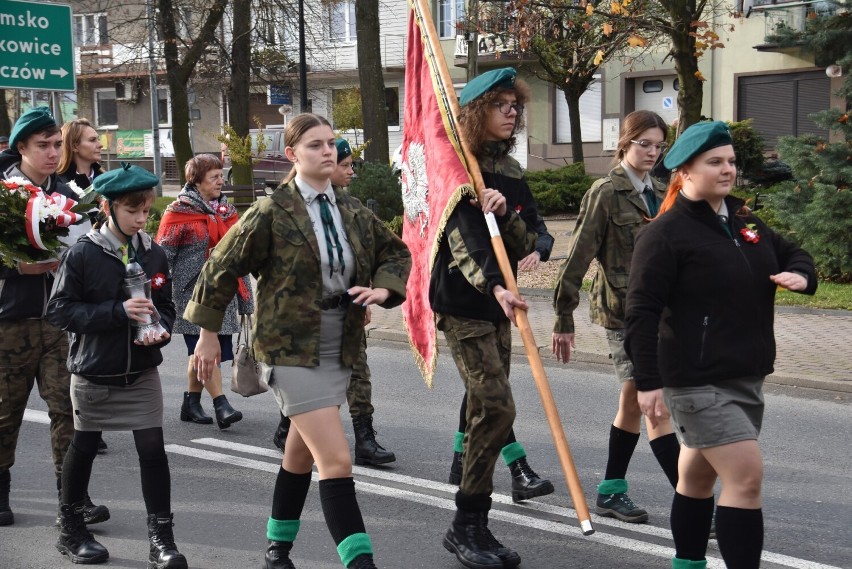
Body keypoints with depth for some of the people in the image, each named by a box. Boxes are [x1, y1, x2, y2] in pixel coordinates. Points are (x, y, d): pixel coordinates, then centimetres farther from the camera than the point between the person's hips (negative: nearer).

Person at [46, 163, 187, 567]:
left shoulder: (154, 254, -1)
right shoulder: (82, 253, -12)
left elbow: (166, 306, 8)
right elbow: (59, 310, -15)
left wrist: (160, 329, -14)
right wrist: (118, 311, -24)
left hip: (141, 371, 2)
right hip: (93, 373, -2)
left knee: (152, 448, -4)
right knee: (83, 447, 13)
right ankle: (71, 530, 31)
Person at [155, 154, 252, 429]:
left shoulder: (226, 210, 15)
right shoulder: (179, 212, -5)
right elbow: (162, 257, -5)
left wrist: (246, 294, 18)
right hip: (192, 292, -6)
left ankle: (191, 403, 21)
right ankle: (221, 405, -14)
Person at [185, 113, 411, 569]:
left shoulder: (353, 212, 6)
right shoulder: (271, 213, -11)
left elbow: (396, 252, 19)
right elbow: (220, 267, -4)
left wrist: (383, 289, -1)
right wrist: (208, 334, 0)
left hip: (339, 351, 6)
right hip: (290, 349, -6)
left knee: (301, 455, 20)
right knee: (337, 460, -16)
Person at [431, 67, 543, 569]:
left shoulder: (511, 170, 12)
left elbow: (527, 243, 6)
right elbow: (462, 237, -22)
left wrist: (505, 213, -15)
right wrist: (495, 287, -37)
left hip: (497, 302, 8)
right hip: (463, 303, -8)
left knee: (486, 409, 9)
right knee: (496, 407, -15)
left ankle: (474, 525, 18)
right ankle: (467, 525, -4)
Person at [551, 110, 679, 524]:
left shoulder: (658, 194, 13)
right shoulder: (606, 193, -8)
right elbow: (579, 256, -10)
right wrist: (564, 318, -11)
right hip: (622, 311, -8)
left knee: (633, 403, 15)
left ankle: (611, 492, 27)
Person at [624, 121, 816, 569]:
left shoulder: (744, 222, 11)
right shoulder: (666, 234, -12)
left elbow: (793, 255, 24)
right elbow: (643, 311, -16)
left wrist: (800, 275, -1)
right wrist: (648, 382, -20)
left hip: (745, 376, 8)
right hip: (697, 381, -7)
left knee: (699, 474, 18)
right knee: (746, 474, -14)